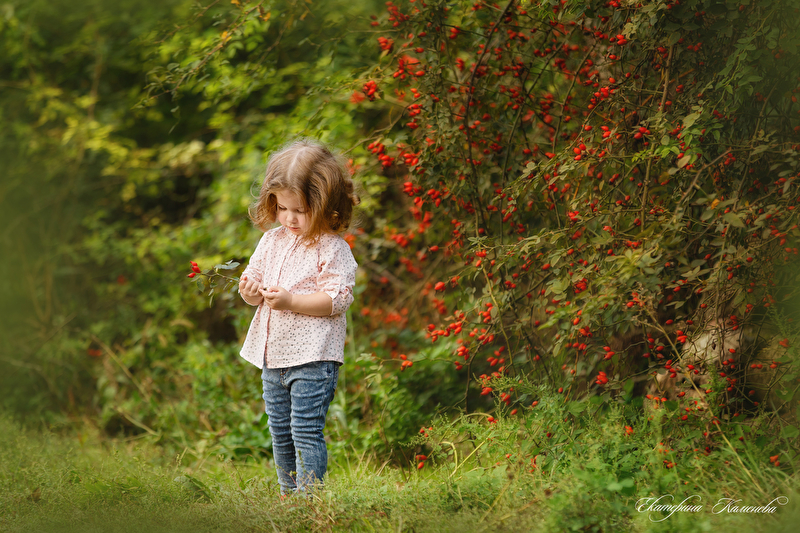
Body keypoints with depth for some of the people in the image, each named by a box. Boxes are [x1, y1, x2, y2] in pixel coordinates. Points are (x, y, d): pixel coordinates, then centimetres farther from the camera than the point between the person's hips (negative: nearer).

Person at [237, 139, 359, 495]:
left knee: (306, 430, -9)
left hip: (313, 357, -7)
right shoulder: (272, 240, 9)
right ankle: (288, 495, 27)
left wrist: (291, 301, -24)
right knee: (280, 432, 15)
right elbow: (253, 281, 16)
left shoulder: (333, 248, -11)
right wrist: (251, 290, -8)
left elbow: (337, 299, -17)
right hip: (273, 355, 7)